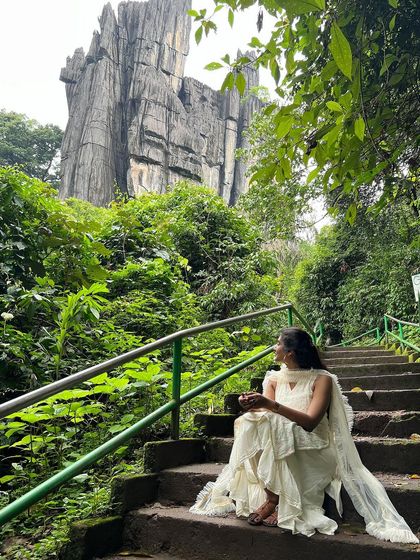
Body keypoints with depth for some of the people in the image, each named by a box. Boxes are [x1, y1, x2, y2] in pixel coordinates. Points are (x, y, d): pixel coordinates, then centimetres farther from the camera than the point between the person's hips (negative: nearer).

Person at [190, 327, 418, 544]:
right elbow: (266, 413, -3)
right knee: (248, 424, -23)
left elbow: (310, 422, -19)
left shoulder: (322, 379, -6)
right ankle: (270, 497, -20)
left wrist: (271, 405, -30)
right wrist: (253, 405, -27)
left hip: (313, 451, -4)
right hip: (279, 446, 4)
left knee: (275, 426, -31)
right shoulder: (274, 379, 9)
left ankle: (273, 500, -20)